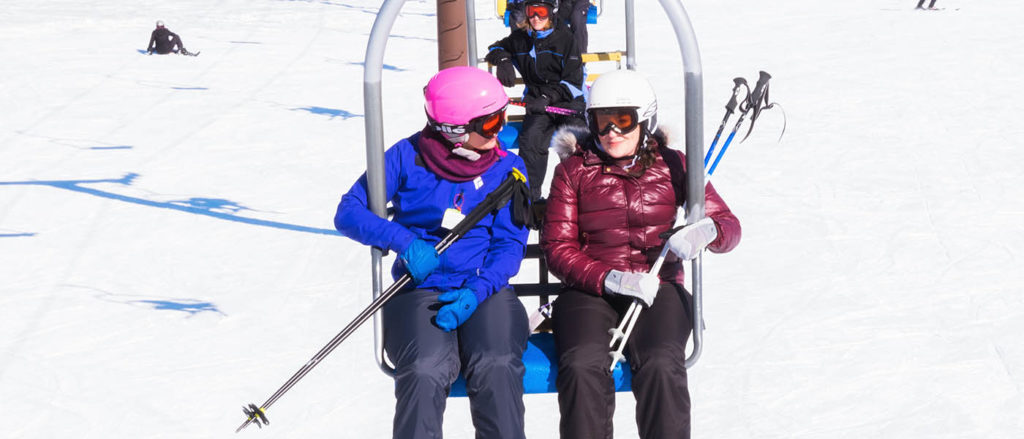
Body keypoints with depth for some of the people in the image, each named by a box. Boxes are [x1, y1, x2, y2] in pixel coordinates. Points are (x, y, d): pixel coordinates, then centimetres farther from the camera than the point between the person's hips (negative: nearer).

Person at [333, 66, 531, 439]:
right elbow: (349, 212, -1)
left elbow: (510, 244, 2)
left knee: (496, 367, -30)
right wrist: (405, 241, -17)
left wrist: (476, 293, -16)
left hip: (484, 290, 1)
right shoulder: (408, 157, 1)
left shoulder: (507, 168, 6)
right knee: (426, 371, -31)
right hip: (420, 291, -1)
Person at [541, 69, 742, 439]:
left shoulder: (672, 166, 11)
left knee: (661, 366, -31)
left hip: (658, 287, 0)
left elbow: (729, 226, 10)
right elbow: (557, 246, 3)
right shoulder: (574, 170, 9)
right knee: (583, 365, -31)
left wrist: (707, 231, -17)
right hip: (590, 290, 0)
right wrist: (610, 279, -16)